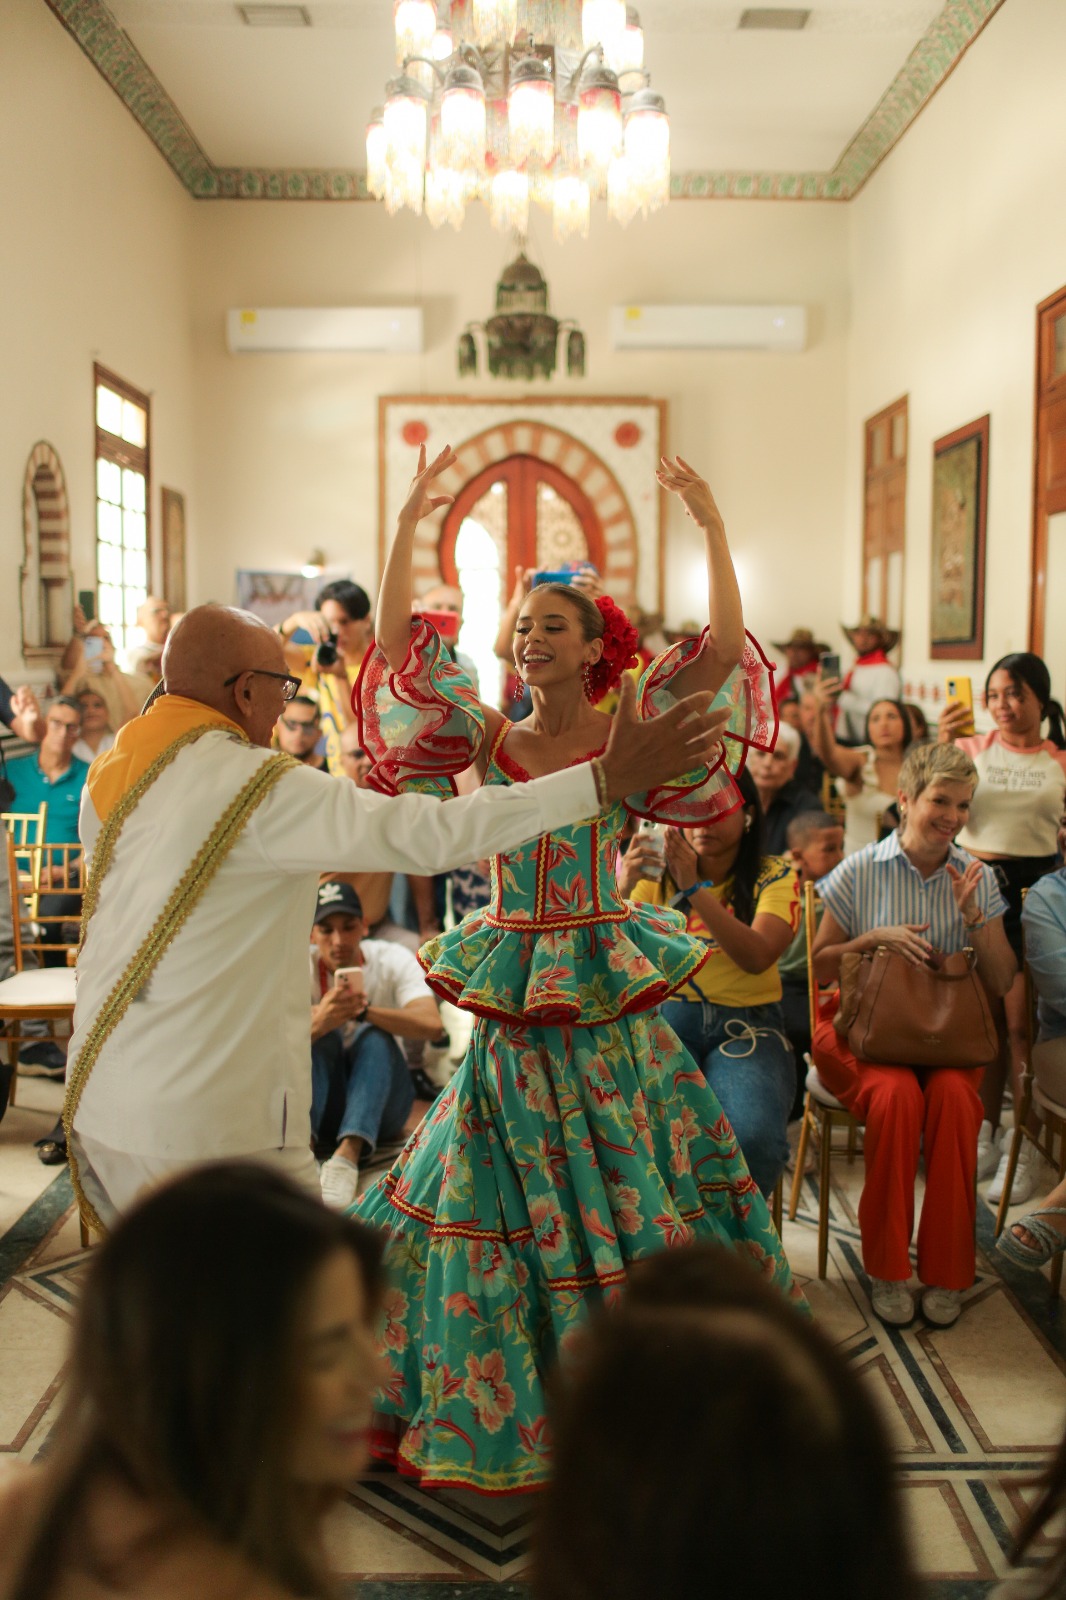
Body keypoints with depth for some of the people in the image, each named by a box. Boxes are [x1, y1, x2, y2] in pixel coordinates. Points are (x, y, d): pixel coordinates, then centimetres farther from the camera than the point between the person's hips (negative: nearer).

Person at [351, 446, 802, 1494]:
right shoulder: (490, 738, 1)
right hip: (511, 996, 2)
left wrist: (711, 527, -16)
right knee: (502, 1190, 10)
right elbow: (395, 639, -6)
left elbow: (724, 649, -15)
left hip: (604, 994, -1)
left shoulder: (629, 733, -4)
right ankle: (498, 1388, 30)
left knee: (626, 1188, 10)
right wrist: (411, 518, -8)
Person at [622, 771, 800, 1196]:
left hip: (746, 1026, 0)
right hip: (666, 1017, 1)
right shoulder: (660, 875, 11)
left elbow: (757, 957, -14)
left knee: (752, 1137, -29)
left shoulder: (774, 877, 6)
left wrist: (695, 888, -22)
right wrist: (622, 890, -21)